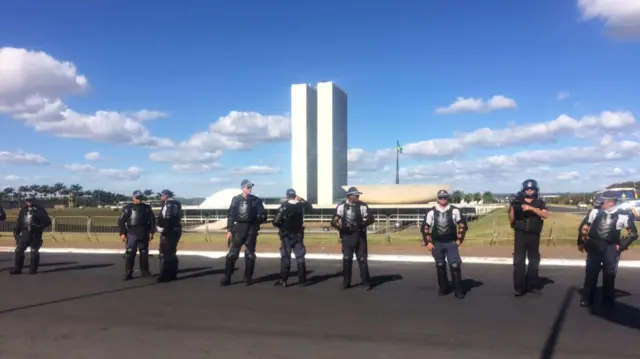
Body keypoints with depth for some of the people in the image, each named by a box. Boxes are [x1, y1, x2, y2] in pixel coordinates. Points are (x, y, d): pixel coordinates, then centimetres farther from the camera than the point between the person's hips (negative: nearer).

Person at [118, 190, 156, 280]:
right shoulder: (128, 208, 2)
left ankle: (144, 271, 19)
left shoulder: (147, 207, 10)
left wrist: (151, 232, 4)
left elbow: (152, 220, 11)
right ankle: (128, 274, -3)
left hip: (144, 234, 3)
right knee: (130, 254, -6)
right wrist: (122, 233, -6)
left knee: (144, 253, 9)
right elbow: (121, 220, 1)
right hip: (132, 234, -3)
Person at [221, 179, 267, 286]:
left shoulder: (256, 200, 4)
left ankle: (248, 278, 14)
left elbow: (263, 215, 6)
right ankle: (227, 277, 0)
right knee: (232, 253, -5)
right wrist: (229, 230, 0)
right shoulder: (236, 199, 4)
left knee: (250, 254, 5)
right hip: (239, 228, 0)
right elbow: (230, 215, 4)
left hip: (251, 229, 0)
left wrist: (260, 218, -15)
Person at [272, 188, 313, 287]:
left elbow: (276, 221, -18)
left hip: (286, 236, -3)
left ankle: (283, 280, 2)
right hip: (298, 235, 3)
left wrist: (280, 226, 2)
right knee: (300, 257, 8)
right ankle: (302, 280, 8)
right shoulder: (300, 205, -1)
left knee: (285, 258, 2)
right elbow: (310, 207, 22)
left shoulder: (284, 206, -14)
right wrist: (302, 200, 19)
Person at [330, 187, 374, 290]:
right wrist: (342, 227, -19)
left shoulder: (362, 205, -2)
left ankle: (366, 282, 9)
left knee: (362, 259, 1)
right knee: (347, 259, 5)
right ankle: (346, 282, 14)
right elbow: (334, 221, -4)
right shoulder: (342, 206, -4)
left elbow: (370, 219, -3)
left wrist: (362, 224, -20)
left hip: (360, 236, 0)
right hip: (347, 236, 0)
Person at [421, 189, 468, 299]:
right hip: (437, 243, 2)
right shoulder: (431, 212, -2)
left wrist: (459, 239, 2)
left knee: (455, 265, -10)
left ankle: (458, 290, -1)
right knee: (440, 266, 10)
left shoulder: (454, 210, -3)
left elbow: (462, 225, 6)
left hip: (451, 242, -1)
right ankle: (443, 288, 24)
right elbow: (425, 227, 3)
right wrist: (428, 242, -1)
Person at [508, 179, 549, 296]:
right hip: (520, 234, -1)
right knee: (519, 261, -5)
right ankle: (519, 287, -1)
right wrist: (512, 209, -14)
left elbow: (545, 215, -12)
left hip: (534, 235, 2)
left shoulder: (540, 203, 6)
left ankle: (532, 285, 23)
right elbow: (511, 220, 3)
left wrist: (531, 208, -21)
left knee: (534, 260, 10)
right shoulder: (517, 202, 4)